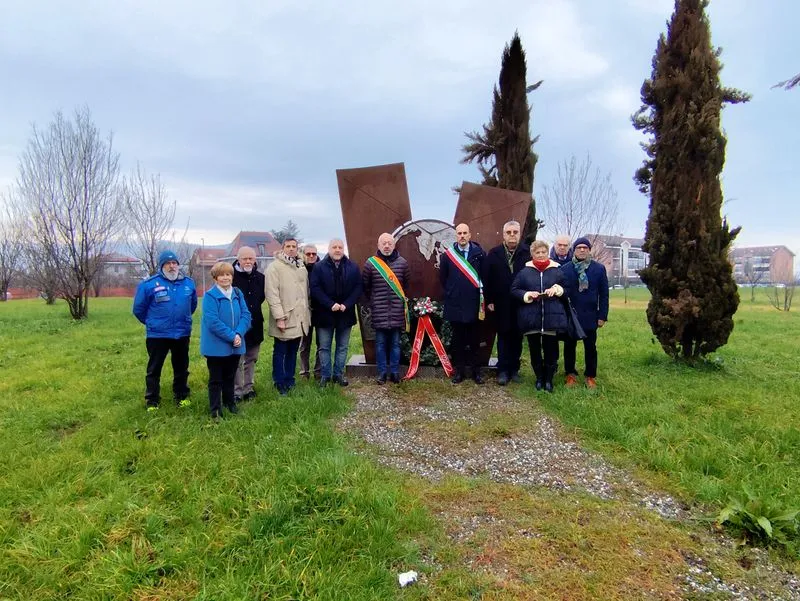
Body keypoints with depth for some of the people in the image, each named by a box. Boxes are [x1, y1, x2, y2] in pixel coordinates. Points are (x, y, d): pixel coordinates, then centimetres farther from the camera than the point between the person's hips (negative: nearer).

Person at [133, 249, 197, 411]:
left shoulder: (188, 283, 1)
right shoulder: (149, 284, -10)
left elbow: (193, 304, 19)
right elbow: (139, 309, 2)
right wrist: (152, 322, 12)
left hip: (182, 334, 3)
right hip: (157, 335, -3)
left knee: (182, 368, 14)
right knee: (154, 369, 7)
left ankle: (182, 396, 30)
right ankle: (152, 401, 20)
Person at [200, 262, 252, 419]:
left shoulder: (238, 293, 4)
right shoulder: (210, 295, -13)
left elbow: (246, 315, 0)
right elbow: (213, 321, -19)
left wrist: (238, 334, -16)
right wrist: (231, 336, -20)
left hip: (236, 345, 5)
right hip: (216, 345, -5)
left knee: (230, 377, 19)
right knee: (216, 379, 6)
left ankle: (230, 403, 34)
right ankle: (215, 409, 16)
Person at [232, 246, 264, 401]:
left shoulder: (260, 277, 5)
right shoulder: (232, 276, -12)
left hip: (255, 325, 6)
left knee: (251, 359, 15)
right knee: (237, 361, 0)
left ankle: (249, 387, 27)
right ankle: (237, 391, 10)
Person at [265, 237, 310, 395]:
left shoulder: (302, 267, 14)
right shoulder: (275, 267, -7)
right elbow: (272, 294, -14)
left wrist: (307, 313, 12)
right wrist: (279, 317, -19)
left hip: (299, 319, 6)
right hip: (284, 319, -6)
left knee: (293, 351, 15)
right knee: (280, 352, 4)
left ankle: (289, 380, 26)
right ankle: (280, 383, 14)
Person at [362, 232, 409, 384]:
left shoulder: (402, 263, 3)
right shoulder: (370, 263, -2)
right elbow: (365, 286, 9)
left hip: (397, 311, 1)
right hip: (379, 311, -1)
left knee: (395, 343, 8)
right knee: (380, 343, 6)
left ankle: (395, 372, 18)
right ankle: (382, 372, 16)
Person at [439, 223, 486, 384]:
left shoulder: (479, 253, -1)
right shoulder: (447, 255, 2)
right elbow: (442, 278, 10)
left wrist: (480, 292, 2)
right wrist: (452, 292, 10)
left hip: (473, 304, 0)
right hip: (455, 305, 1)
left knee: (474, 340, 7)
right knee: (457, 340, 8)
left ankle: (476, 371, 17)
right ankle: (459, 371, 17)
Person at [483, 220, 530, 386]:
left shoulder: (528, 253, -5)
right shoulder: (494, 254, 0)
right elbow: (487, 278, 0)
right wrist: (489, 300, -3)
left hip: (521, 304, 0)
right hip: (501, 304, 1)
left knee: (517, 337, 10)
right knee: (503, 337, 7)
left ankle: (514, 369, 21)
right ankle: (503, 370, 13)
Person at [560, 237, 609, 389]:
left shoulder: (599, 268, -1)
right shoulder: (565, 269, -2)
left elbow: (604, 294, 1)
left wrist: (602, 315, -3)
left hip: (590, 315, 0)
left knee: (590, 347, 9)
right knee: (569, 346, 10)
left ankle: (590, 376, 23)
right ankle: (570, 374, 23)